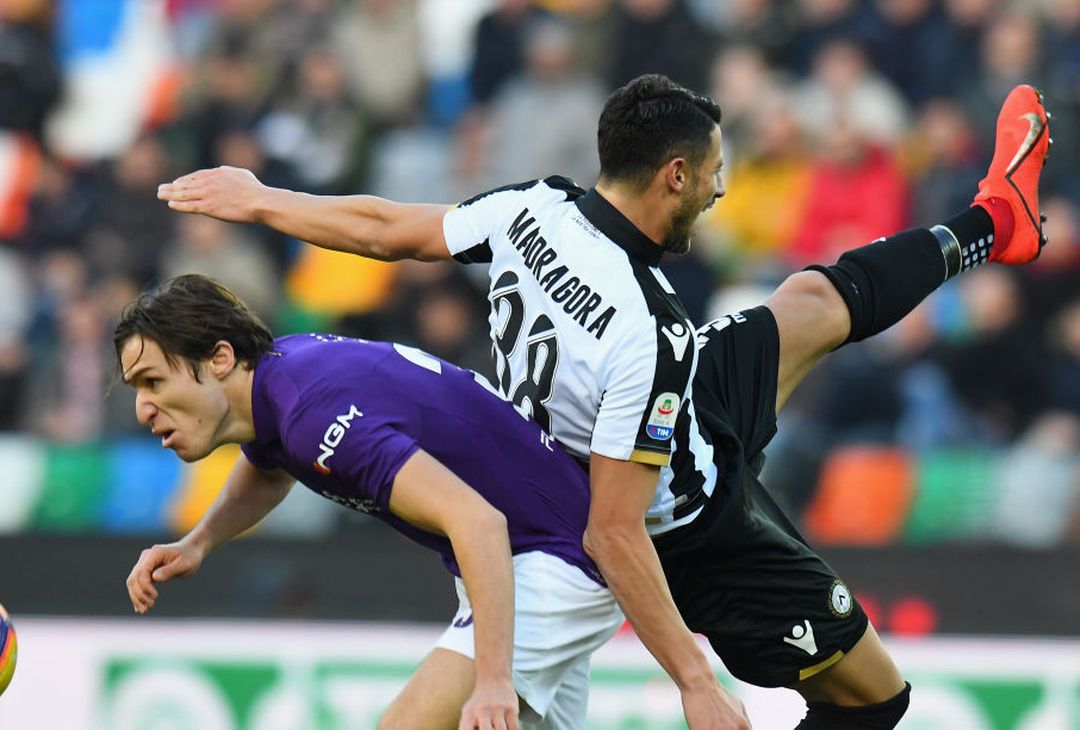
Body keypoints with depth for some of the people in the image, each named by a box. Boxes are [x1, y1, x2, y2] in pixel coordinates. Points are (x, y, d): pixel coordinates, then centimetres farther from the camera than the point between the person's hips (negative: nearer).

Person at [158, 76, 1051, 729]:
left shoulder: (532, 210, -21)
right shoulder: (643, 335, -40)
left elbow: (388, 228, -6)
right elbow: (614, 534, -36)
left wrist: (260, 201, 11)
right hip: (700, 530, -8)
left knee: (816, 303, 24)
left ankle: (990, 224, 45)